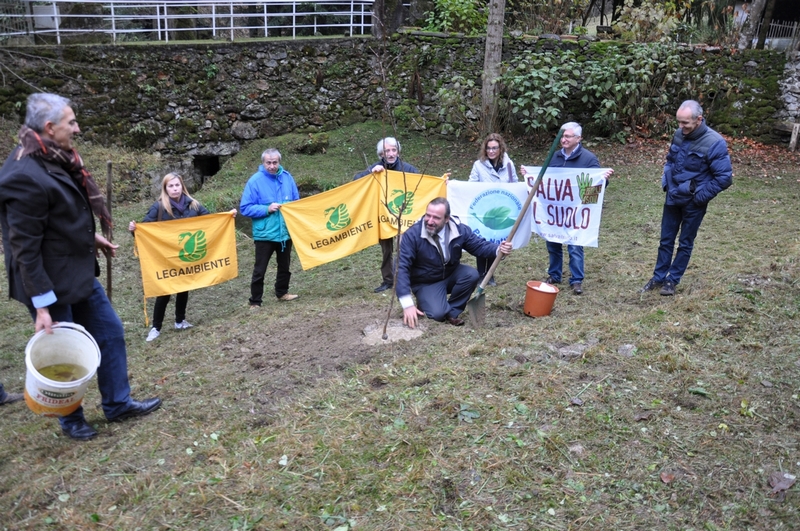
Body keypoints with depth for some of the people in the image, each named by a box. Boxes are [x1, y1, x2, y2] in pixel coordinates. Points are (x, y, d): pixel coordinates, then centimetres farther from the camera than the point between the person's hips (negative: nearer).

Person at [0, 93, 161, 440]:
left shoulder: (56, 160, 3)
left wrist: (91, 236, 26)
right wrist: (42, 305, -23)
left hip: (80, 272, 10)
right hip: (53, 282, -9)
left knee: (110, 332, 17)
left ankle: (118, 404, 33)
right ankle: (71, 421, 32)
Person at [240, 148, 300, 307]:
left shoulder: (287, 177, 1)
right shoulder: (255, 181, -12)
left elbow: (297, 201, 12)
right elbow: (245, 208, -12)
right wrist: (267, 209, -22)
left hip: (286, 231, 5)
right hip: (264, 233, -5)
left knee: (285, 266, 20)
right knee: (260, 270, 1)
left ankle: (282, 293, 39)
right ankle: (255, 302, 12)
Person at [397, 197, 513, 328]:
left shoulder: (459, 230, -15)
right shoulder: (412, 235, -25)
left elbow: (479, 245, -4)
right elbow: (402, 268, -28)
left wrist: (498, 250, -30)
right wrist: (407, 304, -36)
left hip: (451, 275, 4)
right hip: (426, 283, -4)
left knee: (472, 275, -25)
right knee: (438, 313, -27)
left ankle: (452, 312, -6)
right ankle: (425, 303, 10)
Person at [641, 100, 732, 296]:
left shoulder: (714, 143, -21)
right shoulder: (679, 134, -4)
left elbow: (724, 177, -17)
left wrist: (700, 196, -17)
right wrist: (665, 182, 3)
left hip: (693, 203, -5)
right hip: (672, 197, 5)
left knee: (685, 243, 11)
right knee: (666, 240, 14)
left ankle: (672, 280, 23)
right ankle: (659, 277, 27)